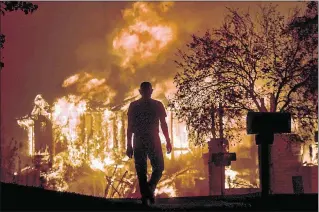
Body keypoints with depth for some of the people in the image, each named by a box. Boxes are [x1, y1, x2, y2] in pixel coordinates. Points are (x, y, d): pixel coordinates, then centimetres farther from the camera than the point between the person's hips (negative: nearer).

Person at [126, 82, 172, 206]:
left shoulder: (133, 106, 4)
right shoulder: (157, 105, 2)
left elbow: (130, 127, 1)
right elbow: (164, 125, -1)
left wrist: (129, 145, 3)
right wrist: (168, 142, 3)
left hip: (138, 142, 1)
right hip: (154, 141, -1)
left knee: (141, 171, 6)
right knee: (158, 168, 11)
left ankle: (145, 197, -2)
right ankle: (150, 187, -16)